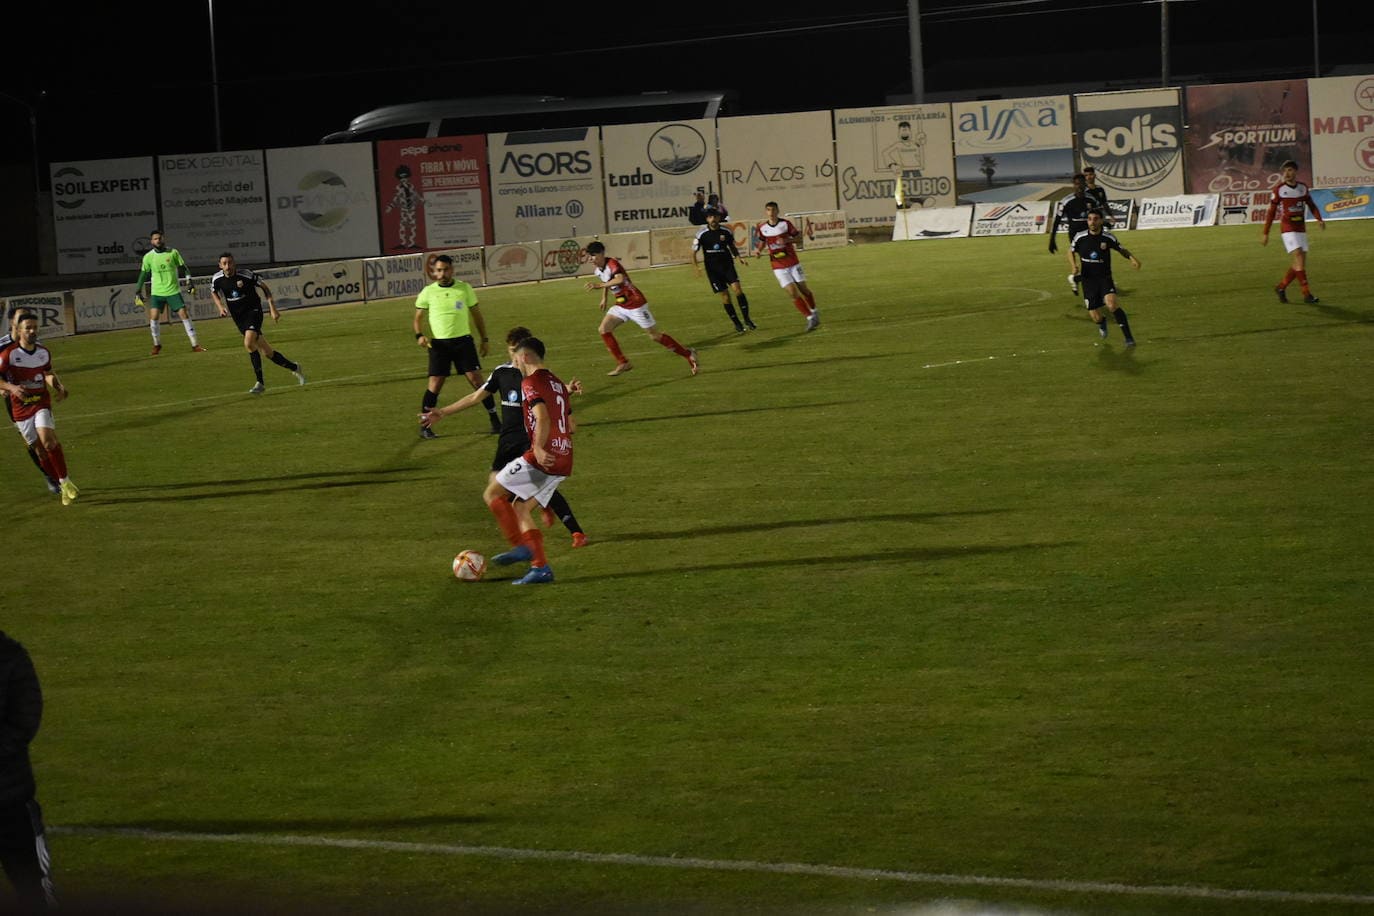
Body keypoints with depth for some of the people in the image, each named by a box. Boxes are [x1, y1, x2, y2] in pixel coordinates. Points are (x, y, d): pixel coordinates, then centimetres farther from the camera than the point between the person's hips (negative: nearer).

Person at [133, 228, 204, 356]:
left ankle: (195, 345, -1)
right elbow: (143, 275, 9)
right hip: (157, 292, 1)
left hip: (173, 291, 0)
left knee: (184, 315, -7)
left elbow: (184, 268, 7)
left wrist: (190, 283, 0)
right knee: (153, 317, -13)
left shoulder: (173, 253, -1)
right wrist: (138, 292, 7)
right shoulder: (148, 257, 0)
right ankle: (157, 344, 7)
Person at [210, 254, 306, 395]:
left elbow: (264, 287, -4)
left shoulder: (246, 275, -17)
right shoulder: (217, 279, -5)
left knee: (248, 343, -28)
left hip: (253, 311, -4)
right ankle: (294, 368, 23)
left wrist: (273, 309, -7)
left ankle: (260, 382, -17)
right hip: (238, 317, 4)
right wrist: (221, 307, 0)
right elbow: (214, 292, 18)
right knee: (266, 351, 4)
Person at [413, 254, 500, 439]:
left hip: (463, 340, 1)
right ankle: (424, 427, 6)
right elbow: (418, 317, 8)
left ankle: (495, 421, 5)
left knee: (476, 379, -4)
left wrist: (484, 339, 10)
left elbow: (476, 314, 12)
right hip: (439, 343, 0)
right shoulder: (428, 292, 1)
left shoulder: (464, 288, 2)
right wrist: (419, 335, -11)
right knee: (435, 384, -5)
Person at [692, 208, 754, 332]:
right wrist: (696, 266, -16)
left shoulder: (726, 232, -1)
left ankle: (747, 319, -7)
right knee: (725, 296, -2)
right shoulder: (702, 234, -8)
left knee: (737, 289, -16)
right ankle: (737, 323, 10)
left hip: (727, 265, 1)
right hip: (713, 269, -1)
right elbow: (693, 252, -2)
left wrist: (738, 257, 0)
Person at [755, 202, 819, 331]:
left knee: (803, 290, 10)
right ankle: (810, 318, -3)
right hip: (778, 267, 1)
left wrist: (787, 240, -20)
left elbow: (798, 236, -2)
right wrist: (759, 250, -5)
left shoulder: (785, 224, -7)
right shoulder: (762, 227, -1)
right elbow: (762, 241, 15)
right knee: (793, 293, -11)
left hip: (793, 263, -1)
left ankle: (814, 311, 37)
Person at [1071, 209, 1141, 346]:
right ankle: (1102, 323, 42)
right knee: (1096, 318, 1)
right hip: (1088, 280, 2)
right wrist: (1074, 265, -4)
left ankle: (1128, 336, -19)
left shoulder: (1108, 238, -8)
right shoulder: (1080, 237, -6)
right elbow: (1071, 251, 14)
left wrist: (1132, 258, -9)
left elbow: (1121, 250, 10)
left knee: (1111, 304, -29)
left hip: (1105, 278, -2)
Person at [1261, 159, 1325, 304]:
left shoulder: (1303, 187, 6)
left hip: (1301, 229, 6)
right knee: (1299, 260, -17)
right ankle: (1307, 295, -17)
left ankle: (1281, 287, 23)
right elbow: (1271, 212, -3)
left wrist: (1319, 219, -6)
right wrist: (1265, 233, -3)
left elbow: (1312, 205, 13)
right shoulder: (1278, 189, -7)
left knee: (1300, 263, 5)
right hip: (1288, 228, -6)